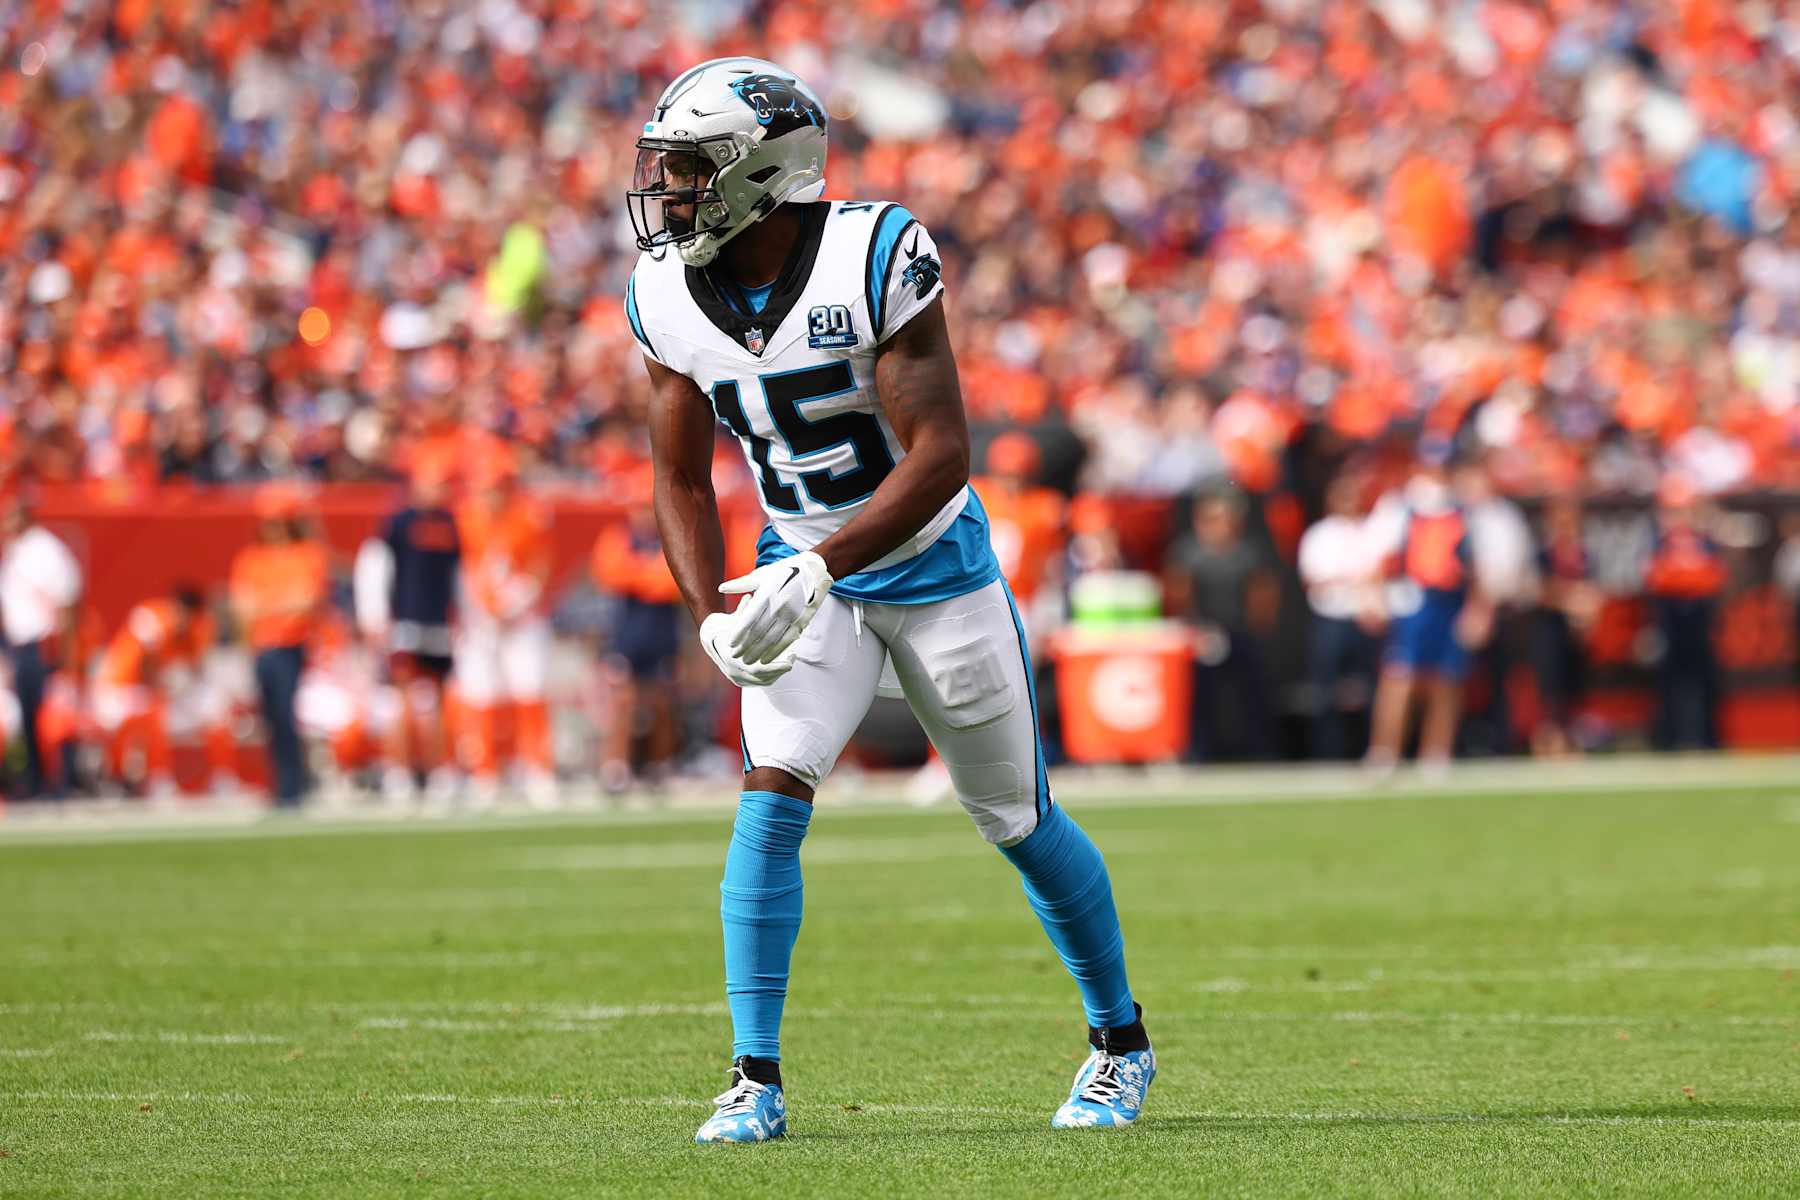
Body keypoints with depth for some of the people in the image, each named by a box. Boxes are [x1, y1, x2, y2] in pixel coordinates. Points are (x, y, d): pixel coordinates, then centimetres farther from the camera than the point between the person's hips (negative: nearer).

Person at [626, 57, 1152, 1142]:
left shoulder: (875, 259, -25)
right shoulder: (668, 298, -9)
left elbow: (941, 453, -26)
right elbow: (683, 482, 2)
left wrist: (817, 570, -33)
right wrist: (713, 615, -13)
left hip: (930, 561, -3)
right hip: (803, 576, 3)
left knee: (1021, 821, 9)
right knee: (772, 800, -16)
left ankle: (1122, 1041, 29)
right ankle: (756, 1078, -12)